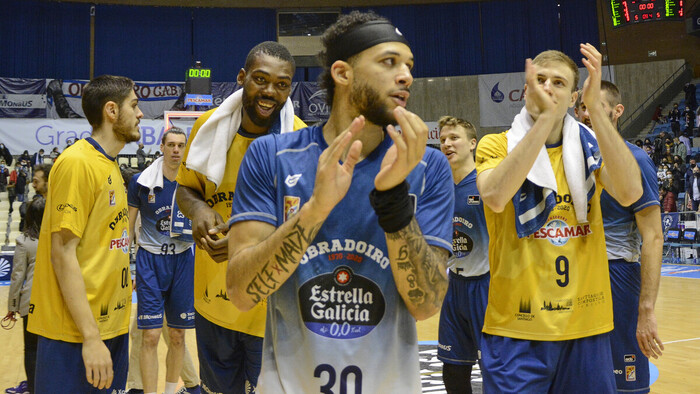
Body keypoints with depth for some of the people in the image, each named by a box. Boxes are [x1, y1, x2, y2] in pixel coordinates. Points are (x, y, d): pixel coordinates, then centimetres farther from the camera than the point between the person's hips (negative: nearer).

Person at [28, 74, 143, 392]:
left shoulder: (110, 166, 12)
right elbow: (63, 253, -18)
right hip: (77, 333, -8)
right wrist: (90, 336, -20)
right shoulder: (78, 162, -14)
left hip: (112, 326, 8)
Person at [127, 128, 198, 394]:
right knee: (151, 336, -4)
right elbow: (127, 227, 2)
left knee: (177, 335, 9)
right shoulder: (141, 181, -4)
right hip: (150, 260, -2)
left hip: (182, 260, 2)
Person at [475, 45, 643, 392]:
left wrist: (595, 107, -20)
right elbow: (495, 198, -24)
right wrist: (544, 117, -25)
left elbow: (630, 193, -15)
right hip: (517, 328, -3)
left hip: (587, 325, 3)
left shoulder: (590, 146, 5)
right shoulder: (496, 145, -2)